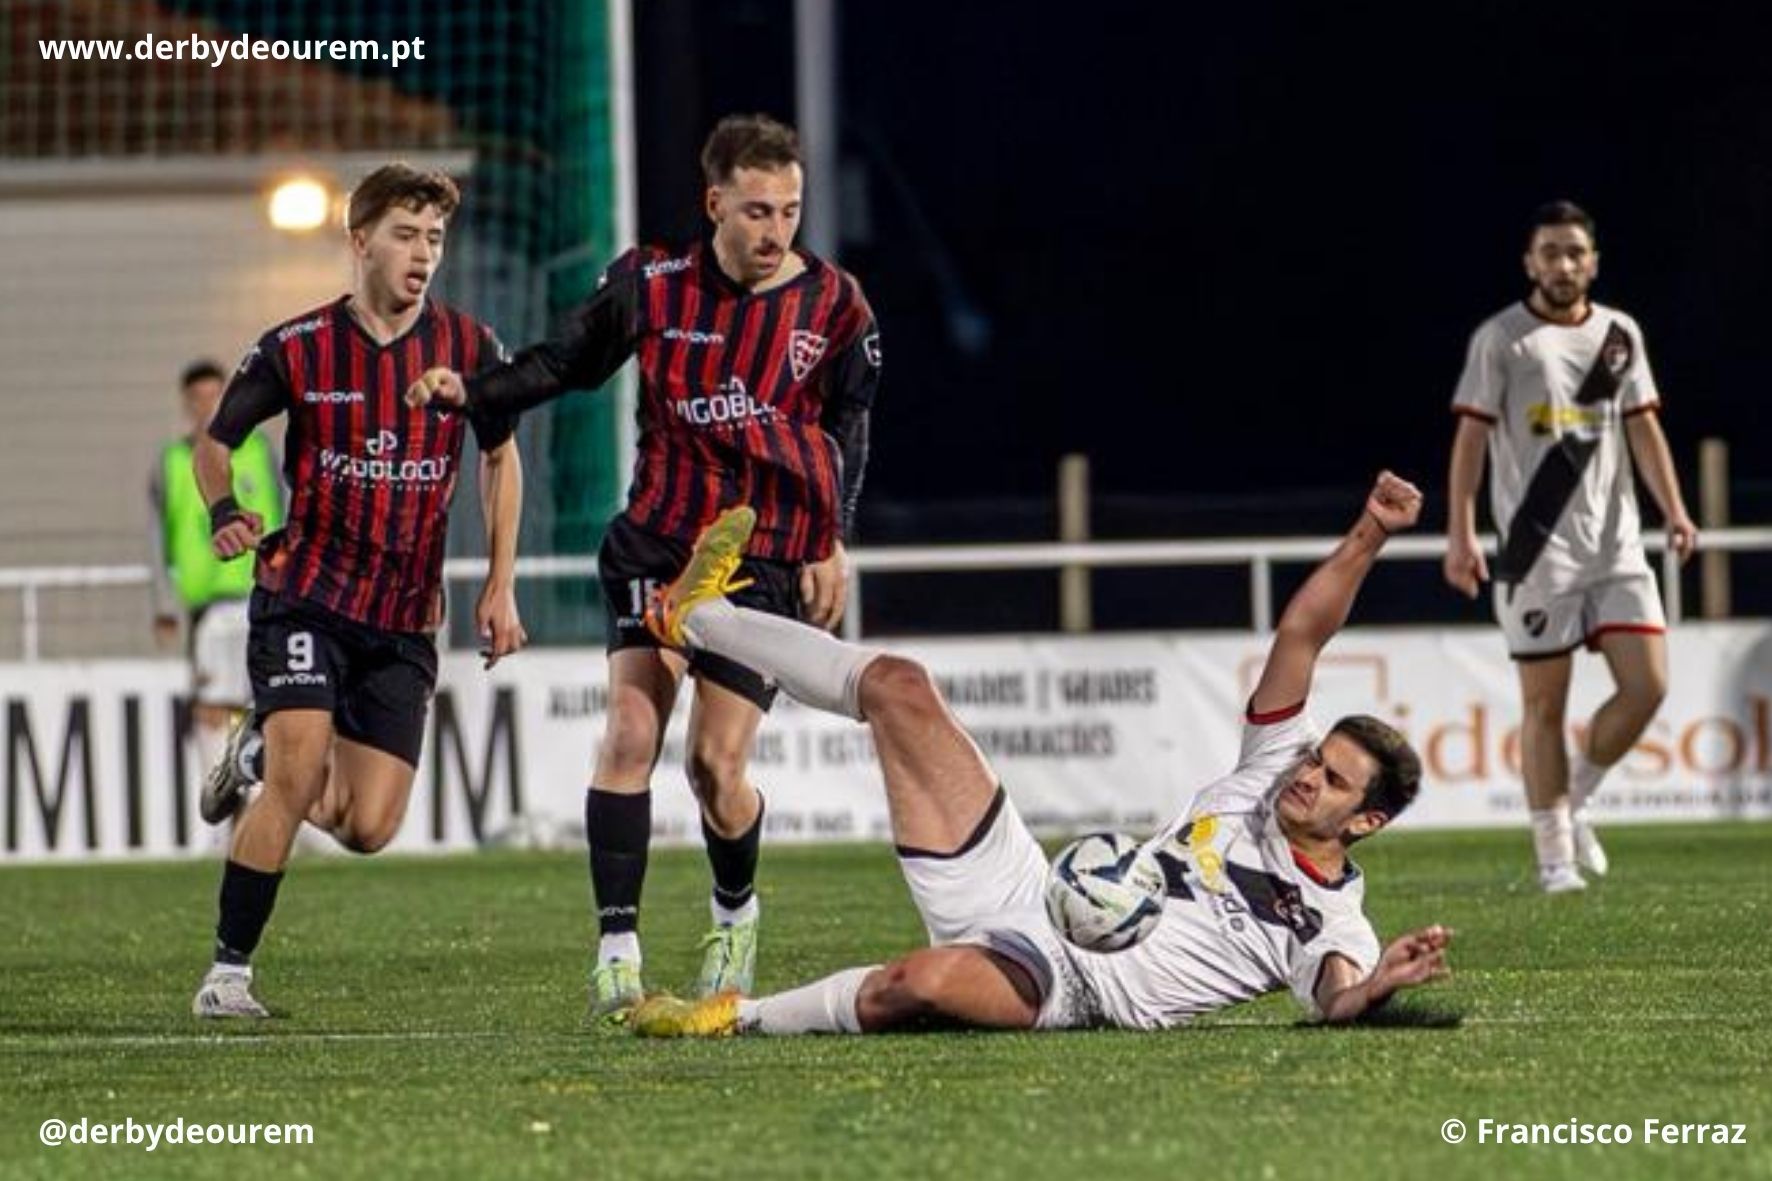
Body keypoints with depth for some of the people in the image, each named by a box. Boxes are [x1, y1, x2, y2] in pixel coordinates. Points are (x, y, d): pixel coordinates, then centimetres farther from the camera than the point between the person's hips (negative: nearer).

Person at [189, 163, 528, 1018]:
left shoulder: (468, 347, 0)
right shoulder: (297, 350, -5)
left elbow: (500, 457, 15)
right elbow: (215, 440, 7)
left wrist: (500, 586, 9)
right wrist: (223, 511, -14)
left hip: (405, 619, 3)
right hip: (305, 594, -3)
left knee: (367, 828, -3)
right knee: (299, 771, -21)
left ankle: (258, 761, 30)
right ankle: (228, 973, -8)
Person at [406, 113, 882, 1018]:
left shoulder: (834, 306, -1)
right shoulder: (654, 284, -2)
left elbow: (847, 429, 9)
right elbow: (569, 361, 10)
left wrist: (831, 545, 3)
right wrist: (471, 393, -4)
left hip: (767, 560, -1)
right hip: (658, 542, 1)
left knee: (715, 765, -4)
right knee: (630, 732, -15)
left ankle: (735, 912, 27)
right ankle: (616, 944, -11)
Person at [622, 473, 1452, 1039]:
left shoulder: (1332, 926, -2)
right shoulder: (1271, 768, 14)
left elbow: (1337, 1000, -22)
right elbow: (1299, 637, 10)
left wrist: (1375, 987, -46)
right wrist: (1368, 538, -1)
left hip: (1063, 986, -7)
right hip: (1029, 895, 7)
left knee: (927, 980, -43)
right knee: (898, 686, -1)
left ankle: (736, 1018, -19)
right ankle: (699, 616, 17)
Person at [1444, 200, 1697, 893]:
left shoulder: (1619, 334, 11)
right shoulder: (1501, 338, -2)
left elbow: (1642, 427, 12)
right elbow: (1472, 438, -4)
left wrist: (1673, 511, 0)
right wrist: (1460, 535, -11)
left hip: (1616, 546, 4)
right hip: (1536, 552, -4)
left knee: (1647, 685, -5)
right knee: (1545, 703, -2)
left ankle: (1573, 800, 17)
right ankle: (1555, 855, 5)